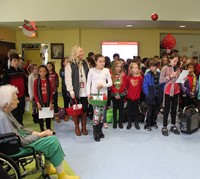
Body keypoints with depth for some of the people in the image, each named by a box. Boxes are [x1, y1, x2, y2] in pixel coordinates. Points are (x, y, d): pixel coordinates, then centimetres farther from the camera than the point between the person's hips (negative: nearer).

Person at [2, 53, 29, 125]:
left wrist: (27, 95, 14)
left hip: (22, 96, 5)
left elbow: (25, 84, 15)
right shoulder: (7, 72, -6)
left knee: (21, 113, 15)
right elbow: (6, 85, -9)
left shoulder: (22, 72, 10)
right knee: (14, 114, 0)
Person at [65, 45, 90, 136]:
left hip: (85, 91, 4)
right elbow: (68, 79, -10)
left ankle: (84, 127, 23)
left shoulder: (85, 63, 10)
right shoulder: (70, 64, -5)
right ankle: (77, 128, 23)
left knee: (85, 109, 8)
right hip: (75, 92, -3)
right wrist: (71, 90, -16)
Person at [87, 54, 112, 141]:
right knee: (96, 112, -9)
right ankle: (95, 133, 2)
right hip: (94, 94, -3)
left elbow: (110, 83, 3)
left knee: (102, 113, 7)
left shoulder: (106, 70, 4)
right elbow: (88, 83, 0)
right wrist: (88, 94, -8)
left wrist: (103, 85, -14)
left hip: (104, 94, 3)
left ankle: (99, 130, 22)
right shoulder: (92, 71, -1)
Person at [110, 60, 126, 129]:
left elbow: (124, 85, -6)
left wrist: (118, 92, -14)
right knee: (115, 108, 9)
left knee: (121, 108, 5)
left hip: (121, 94, 0)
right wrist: (116, 93, -15)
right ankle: (115, 122, 18)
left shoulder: (123, 75, -3)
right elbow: (111, 85, -7)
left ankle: (120, 123, 14)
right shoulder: (111, 75, -5)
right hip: (114, 94, 0)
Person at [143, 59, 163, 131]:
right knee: (150, 110, -1)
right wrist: (147, 94, -15)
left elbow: (162, 84, 9)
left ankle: (153, 122, 30)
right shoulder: (148, 75, -9)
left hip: (158, 96, 5)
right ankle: (147, 125, 9)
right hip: (151, 96, -5)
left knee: (156, 110, 14)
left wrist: (162, 93, 2)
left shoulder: (160, 75, 3)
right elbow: (145, 85, -11)